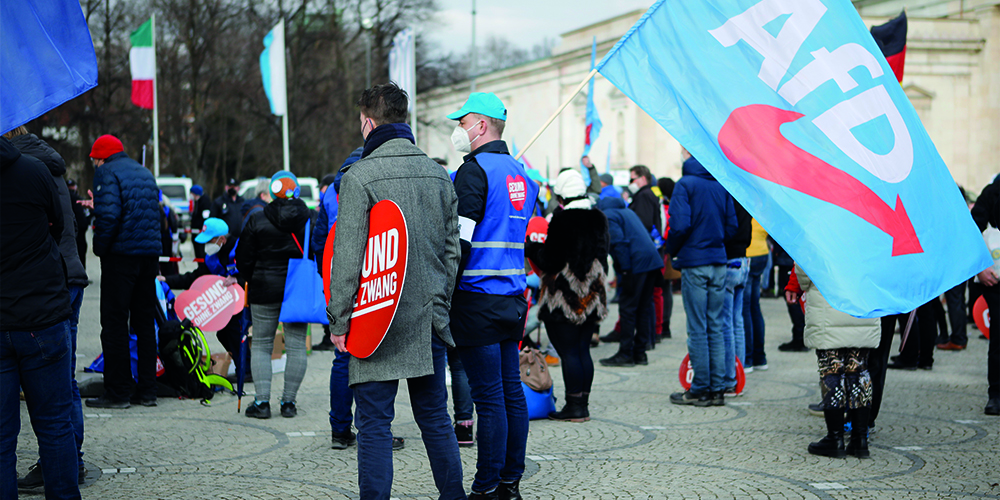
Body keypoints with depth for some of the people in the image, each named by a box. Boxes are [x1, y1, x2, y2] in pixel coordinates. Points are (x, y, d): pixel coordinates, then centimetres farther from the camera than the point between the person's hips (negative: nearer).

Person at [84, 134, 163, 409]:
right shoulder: (145, 173, 18)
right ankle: (147, 390, 13)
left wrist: (100, 247, -8)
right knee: (145, 322, 11)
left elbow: (109, 214, -19)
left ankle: (118, 391, -3)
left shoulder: (107, 172, -7)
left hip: (121, 253, -7)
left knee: (114, 324, -3)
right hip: (150, 253, 8)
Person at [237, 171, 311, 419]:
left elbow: (244, 256, -1)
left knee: (261, 345, 7)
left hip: (265, 289, -1)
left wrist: (245, 281, 15)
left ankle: (262, 401, 0)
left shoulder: (257, 219, -5)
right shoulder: (310, 219, -1)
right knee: (296, 346, 6)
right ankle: (289, 401, 6)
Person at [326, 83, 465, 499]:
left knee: (374, 424, 0)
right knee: (435, 418, 15)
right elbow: (451, 250, 11)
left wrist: (340, 321, -7)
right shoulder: (438, 174, 8)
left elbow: (348, 258, -13)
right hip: (428, 320, 6)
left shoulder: (359, 177, -11)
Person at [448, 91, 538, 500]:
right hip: (514, 297, 8)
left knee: (488, 396, -6)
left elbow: (459, 240, -17)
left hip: (478, 298, -8)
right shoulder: (521, 172, 15)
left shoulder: (474, 171, -11)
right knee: (512, 391, 10)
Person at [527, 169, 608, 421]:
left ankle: (574, 406, -2)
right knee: (583, 350, 12)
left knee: (568, 352, -3)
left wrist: (531, 247, 2)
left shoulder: (562, 221, -16)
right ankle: (583, 403, 15)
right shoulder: (598, 219, 8)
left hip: (564, 299, -7)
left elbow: (549, 261, -16)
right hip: (590, 297, 7)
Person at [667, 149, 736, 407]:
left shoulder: (685, 184, -9)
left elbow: (680, 225, -18)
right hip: (719, 262, 5)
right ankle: (717, 389, 11)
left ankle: (700, 390, 3)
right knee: (715, 327, 9)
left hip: (694, 263, -5)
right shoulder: (721, 184, 7)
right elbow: (732, 225, 7)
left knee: (697, 328, -1)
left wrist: (672, 249, -1)